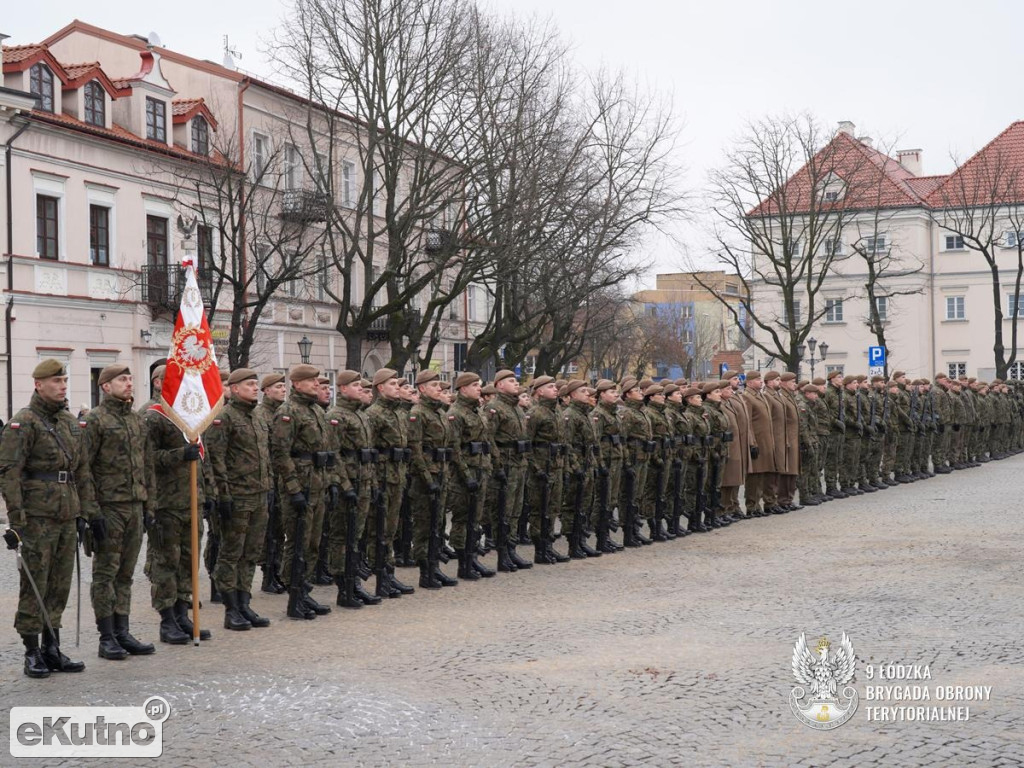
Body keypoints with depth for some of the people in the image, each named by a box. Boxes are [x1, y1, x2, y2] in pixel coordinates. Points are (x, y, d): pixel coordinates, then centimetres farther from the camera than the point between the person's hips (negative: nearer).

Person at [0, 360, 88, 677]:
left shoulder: (70, 423, 15)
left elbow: (82, 471, 20)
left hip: (67, 517, 7)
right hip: (38, 517, -7)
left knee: (60, 588, 10)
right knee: (35, 588, -1)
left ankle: (52, 650, 19)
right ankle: (32, 654, 6)